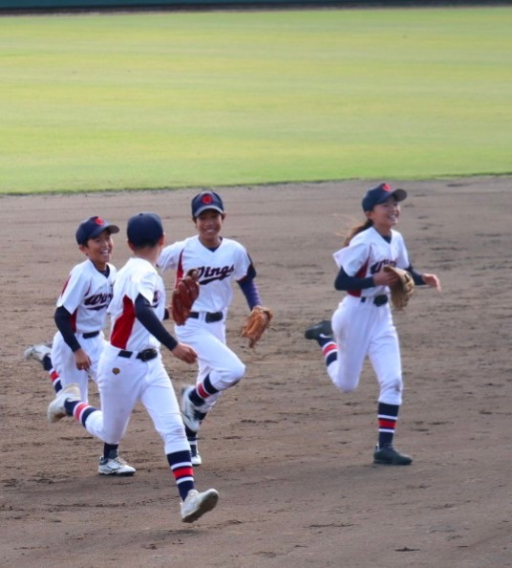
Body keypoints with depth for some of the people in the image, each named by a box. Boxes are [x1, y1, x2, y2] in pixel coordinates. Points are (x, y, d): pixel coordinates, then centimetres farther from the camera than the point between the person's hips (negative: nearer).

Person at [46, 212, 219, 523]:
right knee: (111, 434, 12)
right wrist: (173, 345, -44)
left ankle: (189, 496, -19)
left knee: (174, 428, -10)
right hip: (121, 366, -8)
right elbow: (142, 310, -40)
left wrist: (168, 311, 32)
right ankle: (71, 403, 39)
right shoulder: (144, 272, -21)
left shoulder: (131, 271, 8)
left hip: (150, 364, 8)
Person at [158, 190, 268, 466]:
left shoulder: (235, 251, -4)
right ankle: (193, 398, 5)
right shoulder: (181, 251, -15)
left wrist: (257, 308, -8)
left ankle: (189, 443, 35)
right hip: (191, 326, -6)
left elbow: (247, 282, 8)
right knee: (233, 370, -22)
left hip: (217, 324, 6)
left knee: (210, 388, 16)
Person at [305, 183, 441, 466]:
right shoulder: (364, 243, -22)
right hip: (356, 315, -6)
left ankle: (385, 447, 1)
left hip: (382, 317, 6)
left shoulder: (396, 240, 1)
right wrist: (375, 280, -32)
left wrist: (423, 279, -4)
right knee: (346, 384, 11)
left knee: (392, 381, -4)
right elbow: (341, 282, -23)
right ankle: (326, 338, 38)